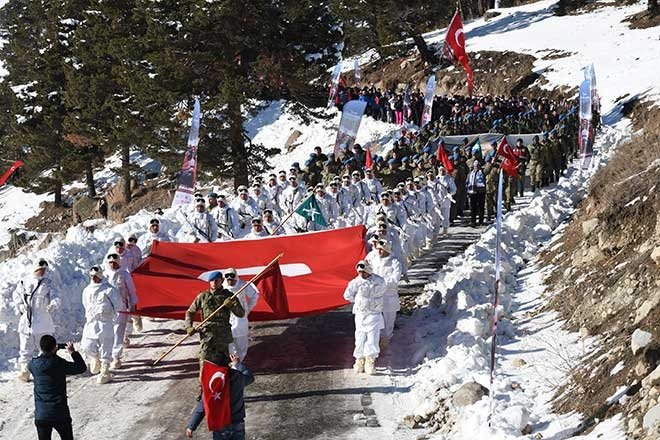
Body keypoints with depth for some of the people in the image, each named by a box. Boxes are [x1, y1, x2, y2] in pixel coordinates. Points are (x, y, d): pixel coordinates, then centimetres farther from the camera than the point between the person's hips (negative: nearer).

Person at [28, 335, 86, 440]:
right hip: (60, 413, -2)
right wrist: (73, 352, 9)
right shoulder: (60, 364, -13)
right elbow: (81, 367, 0)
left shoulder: (34, 364, -5)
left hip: (41, 415, 2)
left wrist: (45, 351, 21)